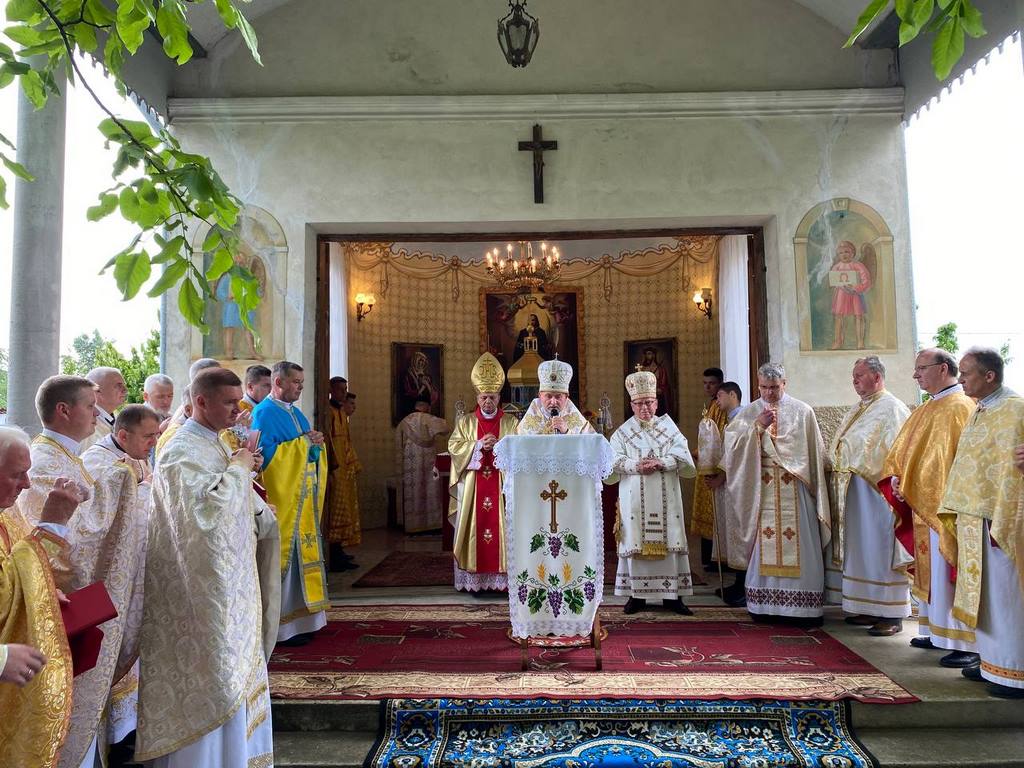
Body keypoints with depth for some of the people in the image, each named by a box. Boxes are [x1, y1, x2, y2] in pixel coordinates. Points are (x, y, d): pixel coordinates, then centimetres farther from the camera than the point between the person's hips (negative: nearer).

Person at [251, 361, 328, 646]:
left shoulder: (296, 413, 16)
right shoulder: (264, 413, -10)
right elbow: (266, 454, -21)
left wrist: (315, 445, -3)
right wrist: (303, 442, -17)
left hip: (302, 498, 8)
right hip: (281, 499, -8)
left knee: (300, 554, 11)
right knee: (283, 557, -3)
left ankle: (300, 617, 20)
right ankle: (282, 625, 6)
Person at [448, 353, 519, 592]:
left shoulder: (511, 422, 8)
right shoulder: (465, 421, 10)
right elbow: (454, 446, 0)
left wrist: (499, 445, -16)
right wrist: (479, 445, -13)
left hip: (502, 485, 0)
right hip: (473, 487, 1)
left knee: (502, 529, -2)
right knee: (474, 527, 0)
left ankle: (503, 577, 5)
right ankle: (474, 579, 6)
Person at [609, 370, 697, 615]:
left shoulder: (668, 427, 9)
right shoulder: (623, 432, 8)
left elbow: (683, 457, -1)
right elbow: (614, 461, -3)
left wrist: (661, 462, -18)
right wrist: (636, 465, -19)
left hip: (665, 500, 1)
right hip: (635, 500, -1)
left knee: (668, 541, 1)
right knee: (636, 542, 0)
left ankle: (672, 594, 9)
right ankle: (637, 594, 8)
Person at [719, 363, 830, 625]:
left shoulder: (802, 411, 5)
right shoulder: (749, 413, 8)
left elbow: (815, 453, 7)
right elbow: (732, 443, -4)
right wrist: (758, 426, -15)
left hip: (794, 490, -1)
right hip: (762, 490, 1)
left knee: (799, 545, -1)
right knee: (765, 547, 3)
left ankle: (803, 608, 6)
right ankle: (767, 604, 11)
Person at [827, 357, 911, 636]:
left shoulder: (892, 409, -8)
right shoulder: (856, 411, 18)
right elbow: (840, 449, 21)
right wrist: (839, 475, 11)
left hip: (876, 490, -9)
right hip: (851, 491, 9)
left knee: (880, 550, -4)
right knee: (858, 549, 12)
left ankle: (891, 615, 4)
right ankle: (868, 608, 22)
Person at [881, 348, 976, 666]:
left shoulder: (960, 407, -12)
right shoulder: (926, 410, 16)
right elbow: (904, 449, 16)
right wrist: (897, 479, 0)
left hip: (945, 505, -9)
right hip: (921, 504, 9)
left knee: (948, 572, -5)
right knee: (930, 571, 15)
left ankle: (965, 643, 3)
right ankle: (938, 632, 25)